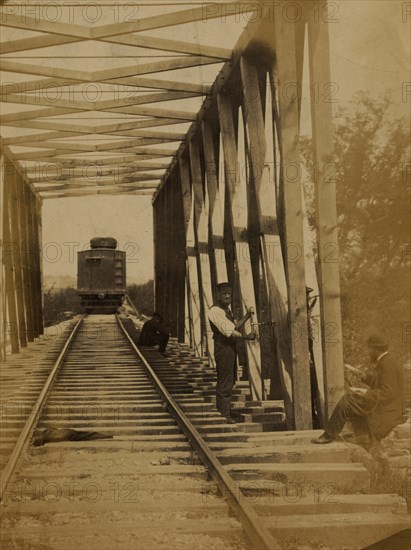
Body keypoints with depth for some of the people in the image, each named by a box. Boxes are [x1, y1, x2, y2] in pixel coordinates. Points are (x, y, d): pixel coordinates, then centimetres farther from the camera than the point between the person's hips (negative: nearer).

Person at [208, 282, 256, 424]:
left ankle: (222, 411, 26)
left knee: (230, 380, 17)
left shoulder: (226, 309, 17)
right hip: (223, 348, -10)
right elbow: (228, 330, -22)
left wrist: (246, 316, 2)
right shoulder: (215, 311, -15)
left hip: (231, 347, 10)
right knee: (225, 382, -5)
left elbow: (235, 327, 13)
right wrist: (245, 337, -20)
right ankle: (225, 415, 0)